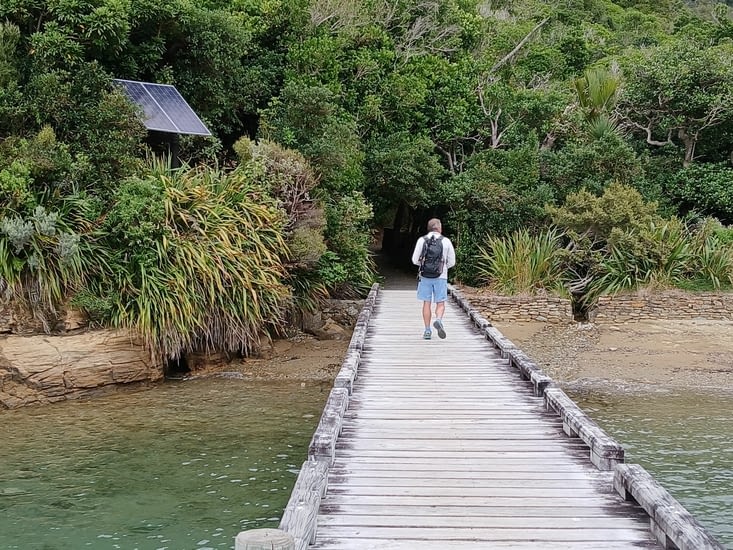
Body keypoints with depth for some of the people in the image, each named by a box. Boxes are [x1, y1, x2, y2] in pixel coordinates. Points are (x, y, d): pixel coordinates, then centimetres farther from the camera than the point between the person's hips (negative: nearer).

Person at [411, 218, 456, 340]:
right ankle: (438, 320, -23)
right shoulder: (446, 241, 1)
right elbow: (452, 262, 4)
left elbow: (415, 260, 0)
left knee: (426, 303, 8)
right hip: (441, 276, -1)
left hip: (425, 276, 1)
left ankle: (427, 331, 8)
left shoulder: (422, 240, 0)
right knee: (440, 304, 5)